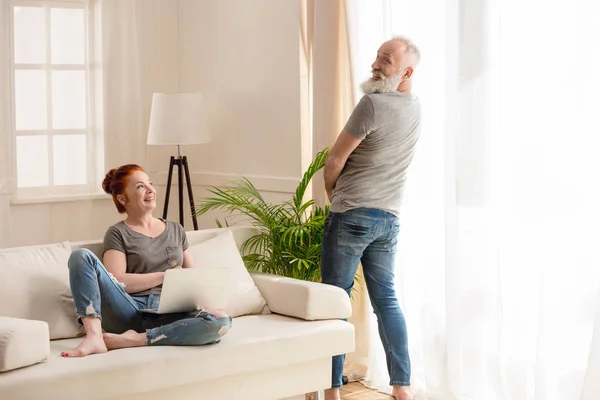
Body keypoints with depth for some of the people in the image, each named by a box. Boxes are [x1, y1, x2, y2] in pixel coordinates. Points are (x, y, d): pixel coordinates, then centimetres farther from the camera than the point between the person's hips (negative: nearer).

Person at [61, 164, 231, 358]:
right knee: (82, 256, -21)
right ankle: (94, 336, -36)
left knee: (221, 321, -31)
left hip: (170, 314, 3)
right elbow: (117, 282, -4)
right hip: (130, 312, -2)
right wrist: (166, 276, -8)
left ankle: (134, 339, -28)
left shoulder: (176, 229, 23)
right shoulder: (118, 233, 10)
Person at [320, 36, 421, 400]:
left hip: (352, 215, -7)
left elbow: (335, 160, -9)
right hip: (389, 218, 8)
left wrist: (331, 189, 10)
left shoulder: (373, 104, -17)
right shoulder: (415, 107, 9)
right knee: (386, 299, 11)